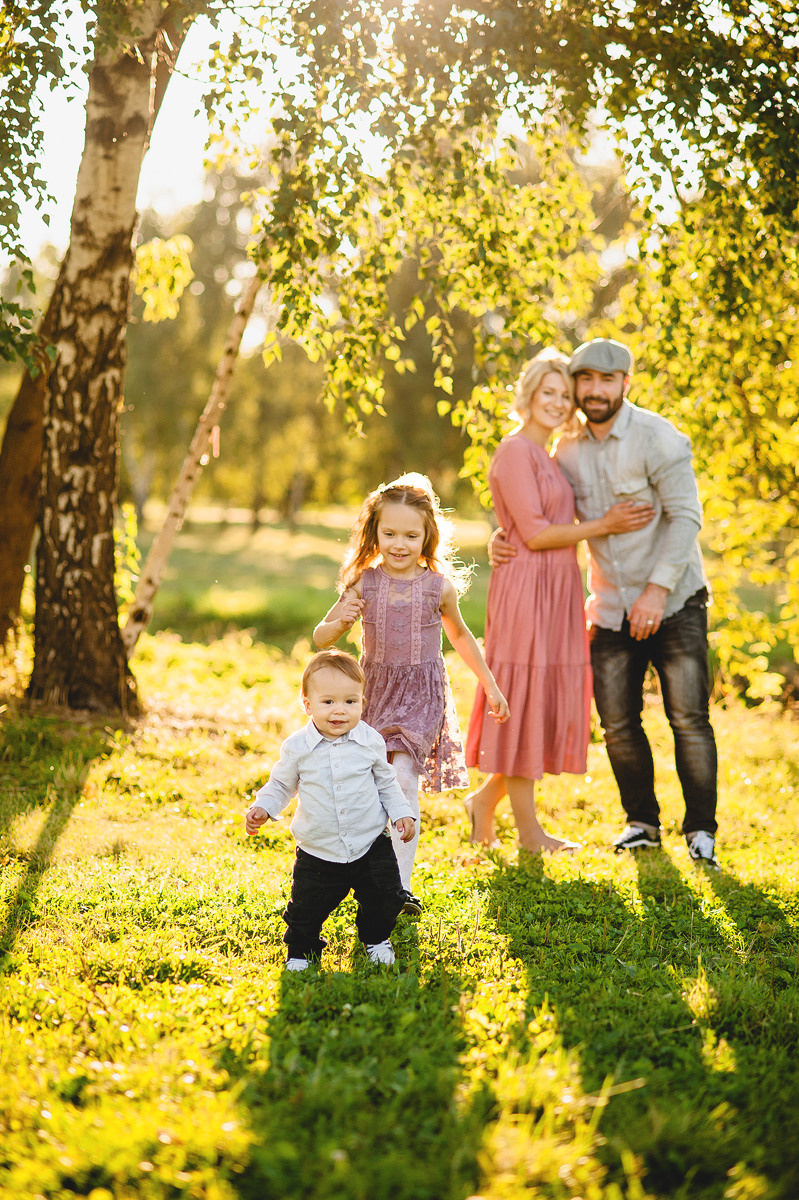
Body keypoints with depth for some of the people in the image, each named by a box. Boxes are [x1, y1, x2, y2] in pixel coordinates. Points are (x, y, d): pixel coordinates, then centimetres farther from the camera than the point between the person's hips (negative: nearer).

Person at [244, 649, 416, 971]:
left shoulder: (370, 742, -5)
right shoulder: (297, 747, -9)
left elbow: (386, 782, 10)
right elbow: (281, 784, 7)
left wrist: (401, 812, 1)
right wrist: (262, 808, -8)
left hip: (371, 845, 1)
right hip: (318, 853, -1)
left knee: (386, 898, 5)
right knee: (306, 908, 0)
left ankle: (376, 940, 35)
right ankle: (301, 950, 29)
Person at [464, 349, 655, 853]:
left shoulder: (550, 458, 18)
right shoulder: (515, 450, -10)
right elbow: (534, 533, -16)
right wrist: (605, 525, -11)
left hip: (557, 592, 9)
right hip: (527, 589, -9)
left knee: (548, 707, 11)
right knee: (525, 703, -2)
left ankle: (486, 799, 24)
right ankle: (529, 830, 5)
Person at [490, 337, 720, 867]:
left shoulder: (656, 437, -12)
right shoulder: (568, 450, 5)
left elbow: (686, 515, -16)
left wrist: (659, 587, -23)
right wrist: (504, 540, -6)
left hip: (673, 603, -5)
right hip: (611, 607, 5)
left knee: (689, 718, -5)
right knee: (618, 722, 6)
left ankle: (702, 829, 6)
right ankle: (642, 821, 23)